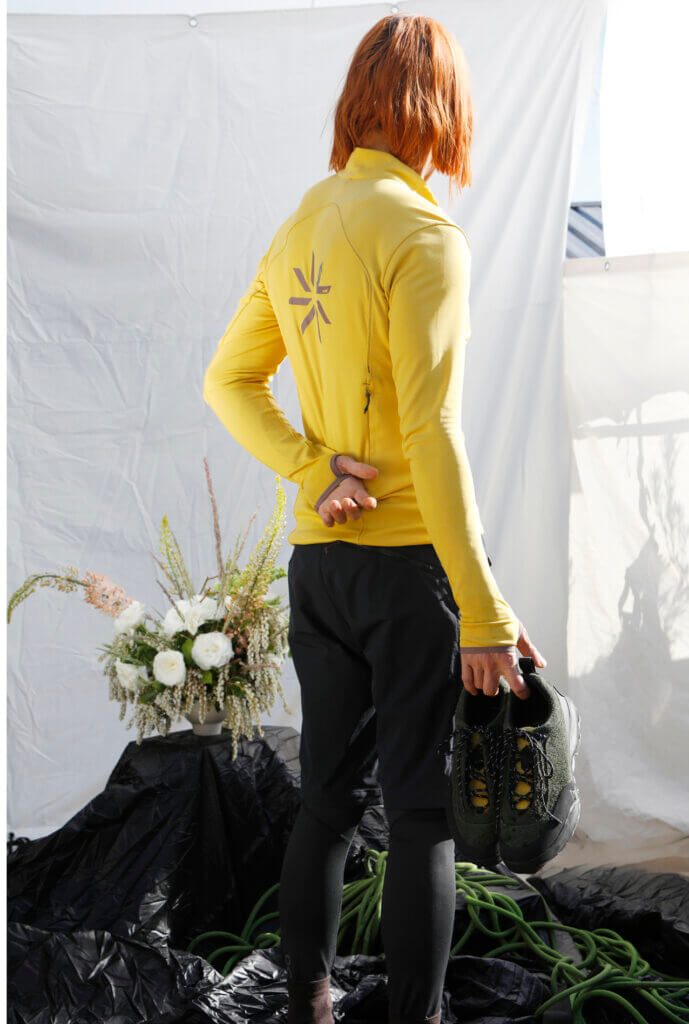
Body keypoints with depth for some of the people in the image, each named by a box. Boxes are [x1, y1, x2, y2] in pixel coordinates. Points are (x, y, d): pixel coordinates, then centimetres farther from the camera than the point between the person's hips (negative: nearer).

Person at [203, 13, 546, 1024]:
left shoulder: (297, 232, 10)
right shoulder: (425, 236, -14)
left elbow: (228, 381, 12)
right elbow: (431, 433, -21)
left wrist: (310, 468, -3)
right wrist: (485, 612, -21)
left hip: (318, 553, 7)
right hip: (412, 558, -7)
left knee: (327, 797, 15)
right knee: (424, 814, 0)